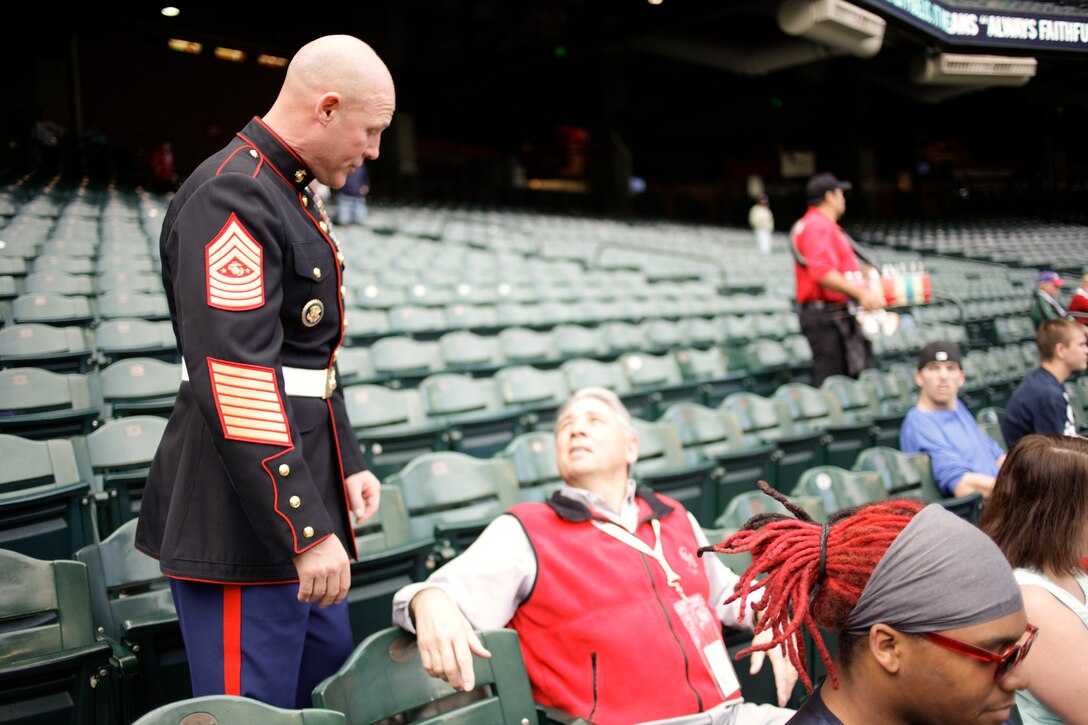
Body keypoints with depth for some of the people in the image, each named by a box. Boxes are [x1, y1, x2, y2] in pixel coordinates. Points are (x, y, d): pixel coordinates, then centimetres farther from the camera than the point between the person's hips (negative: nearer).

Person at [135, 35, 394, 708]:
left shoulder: (292, 193, 14)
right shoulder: (229, 198, -19)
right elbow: (234, 384, -26)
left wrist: (348, 462, 13)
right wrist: (308, 530, -25)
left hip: (304, 490, 10)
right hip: (245, 522, -10)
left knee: (331, 677, 22)